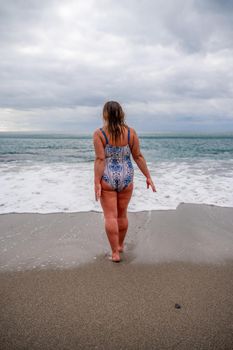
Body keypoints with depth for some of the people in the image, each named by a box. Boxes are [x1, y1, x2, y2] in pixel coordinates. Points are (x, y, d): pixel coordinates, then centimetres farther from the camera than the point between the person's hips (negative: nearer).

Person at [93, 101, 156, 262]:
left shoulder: (99, 133, -9)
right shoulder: (131, 132, -1)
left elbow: (100, 159, -14)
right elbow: (138, 156, -1)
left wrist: (97, 183, -12)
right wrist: (148, 176, 7)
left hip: (107, 178, -3)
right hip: (126, 177, 3)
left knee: (110, 216, 5)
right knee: (122, 214, 18)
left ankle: (115, 253, 9)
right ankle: (120, 245, 36)